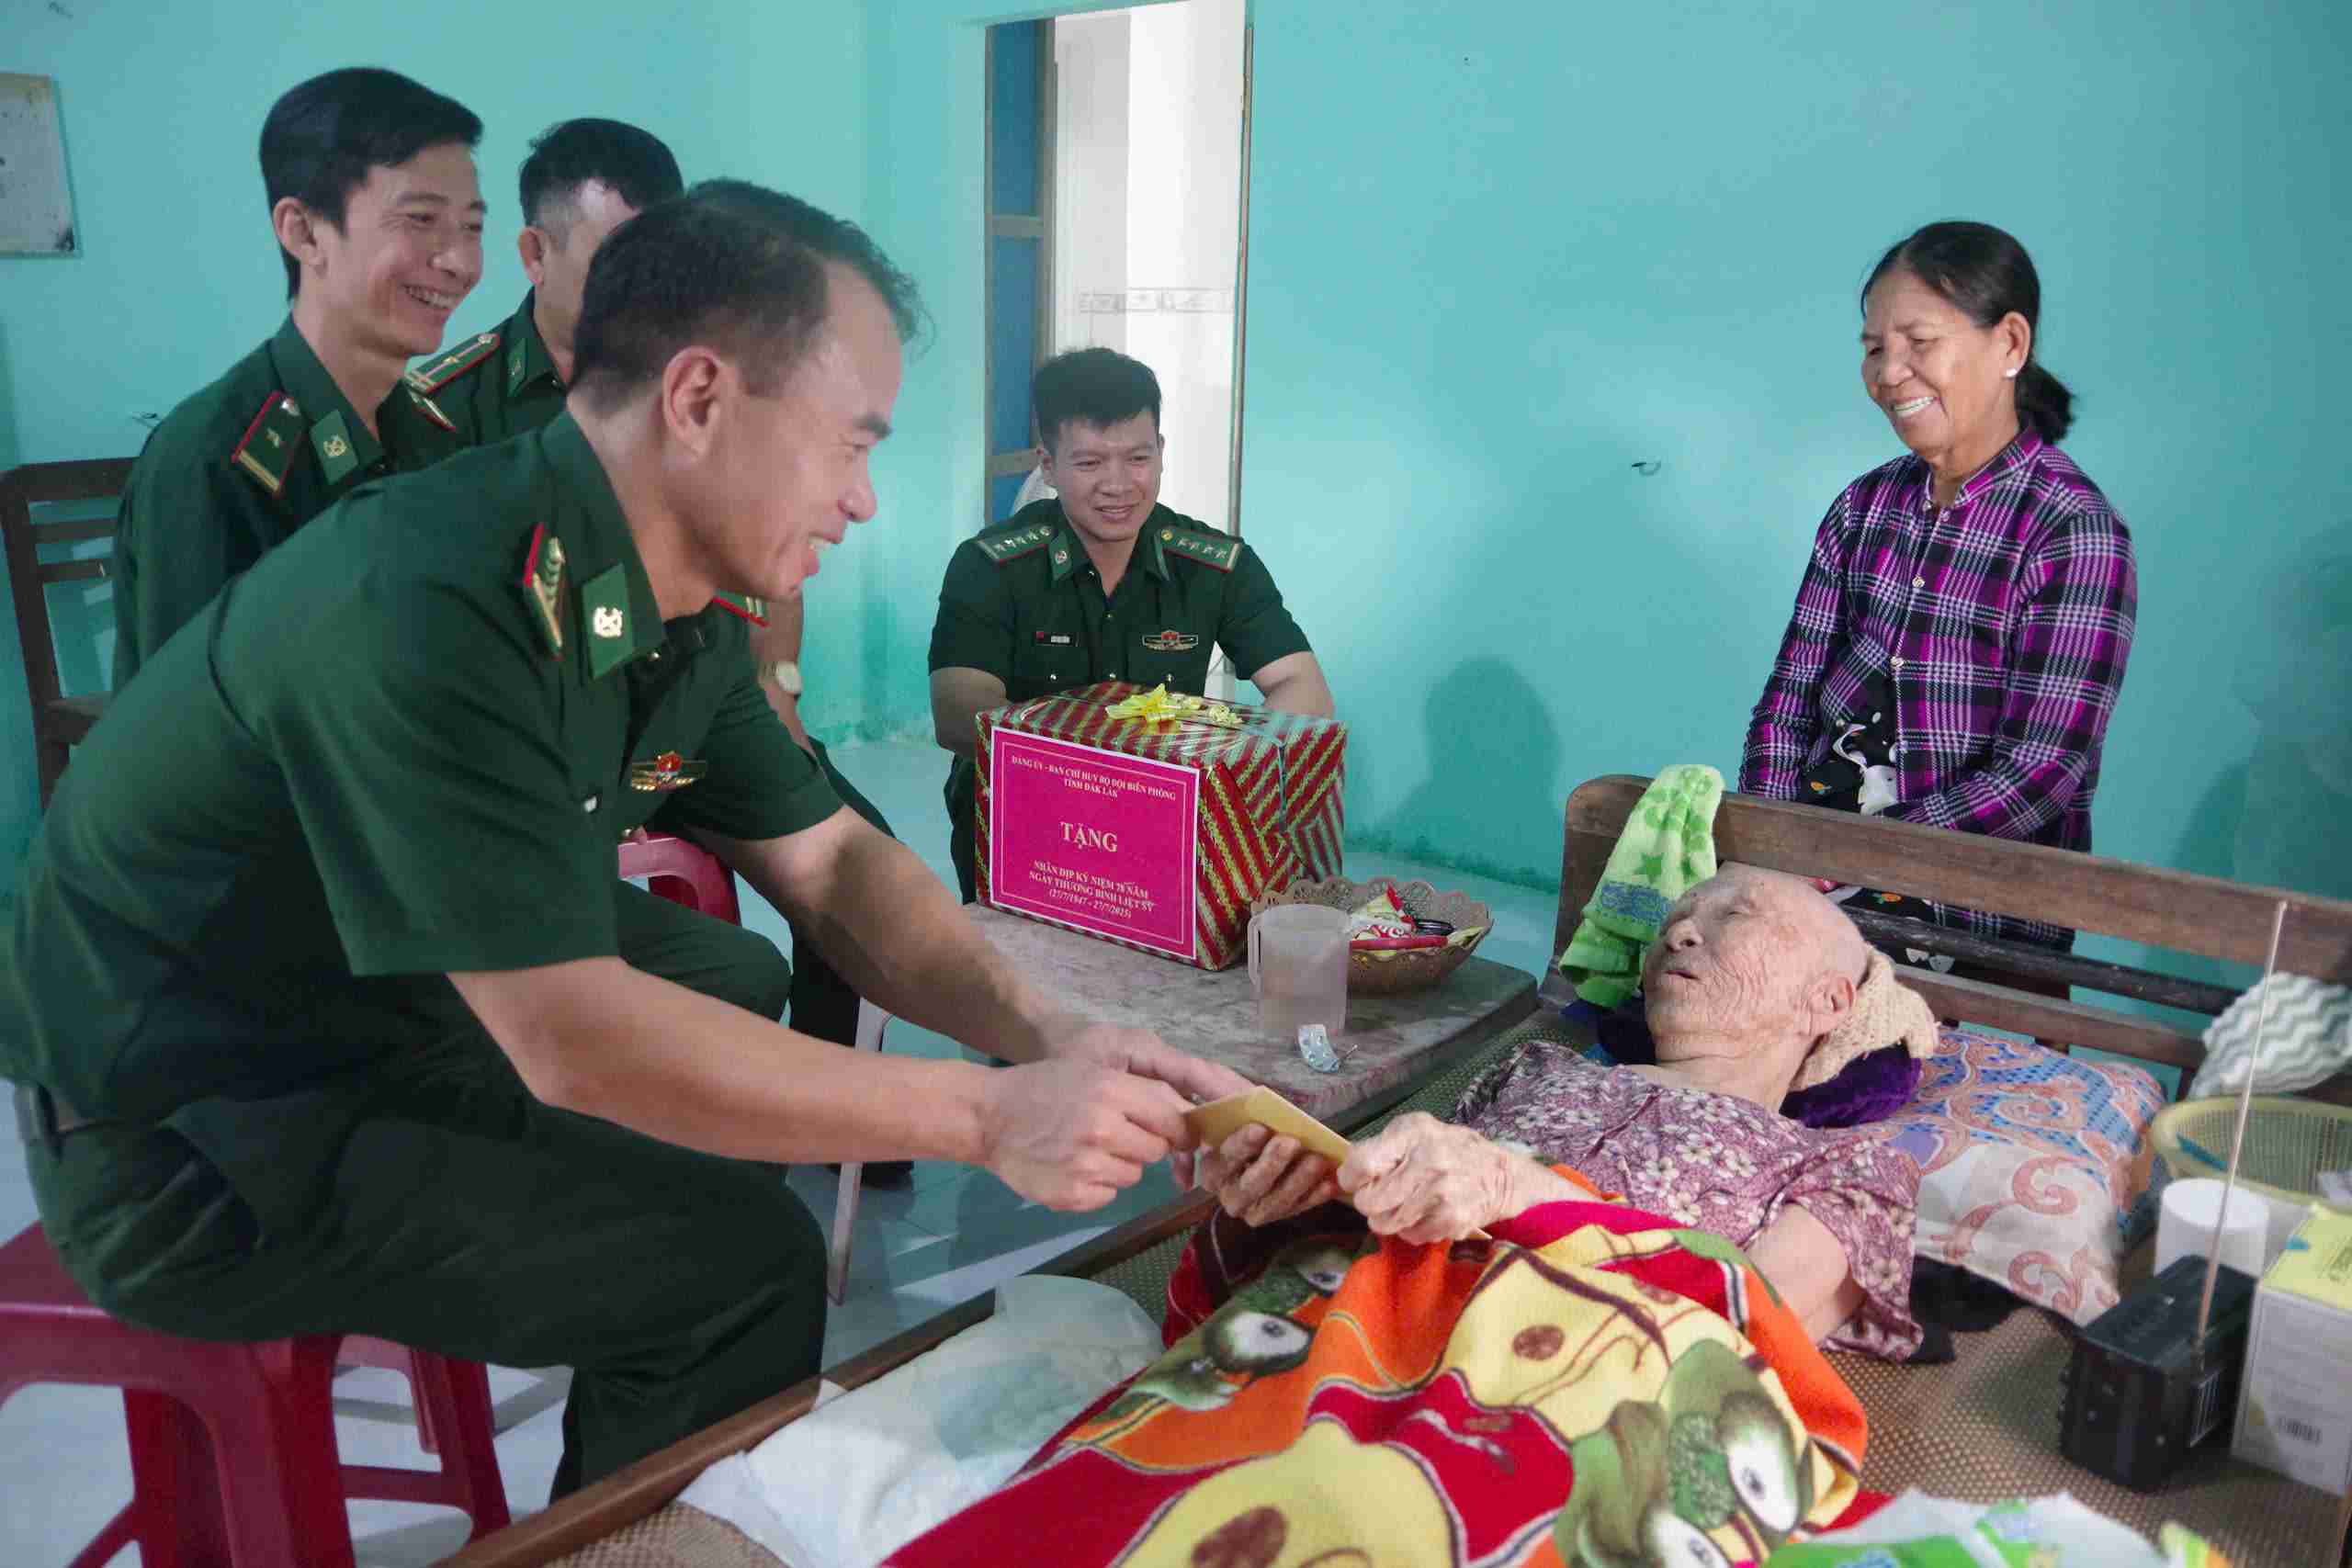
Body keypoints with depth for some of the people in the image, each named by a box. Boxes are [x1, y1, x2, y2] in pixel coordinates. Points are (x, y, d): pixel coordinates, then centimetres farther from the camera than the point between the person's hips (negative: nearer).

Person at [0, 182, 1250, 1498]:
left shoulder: (678, 610, -2)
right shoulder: (429, 606, -32)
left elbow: (831, 862, 1)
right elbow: (574, 1040, -33)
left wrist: (1049, 1031, -16)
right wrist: (988, 1115, -29)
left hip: (410, 1040, 9)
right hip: (197, 1144, -9)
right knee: (742, 1259, -16)